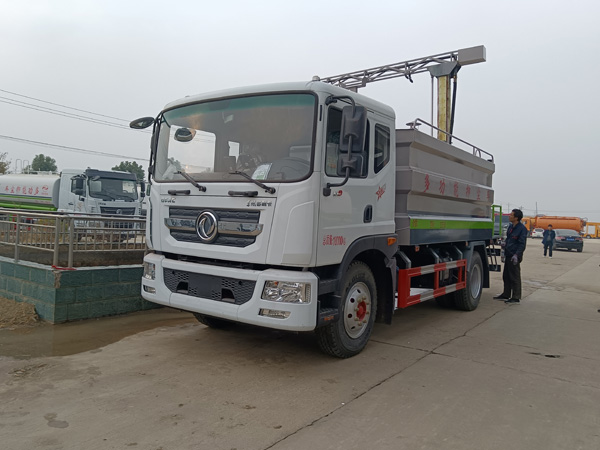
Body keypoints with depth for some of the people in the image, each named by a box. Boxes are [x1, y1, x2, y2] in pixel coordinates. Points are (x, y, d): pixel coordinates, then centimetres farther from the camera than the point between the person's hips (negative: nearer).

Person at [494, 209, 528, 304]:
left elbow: (522, 244, -16)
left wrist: (516, 255, -25)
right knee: (506, 276, 15)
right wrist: (505, 252, 24)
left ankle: (516, 297, 5)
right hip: (508, 256, 9)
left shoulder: (522, 228, -12)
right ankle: (506, 294, 25)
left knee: (515, 277, -2)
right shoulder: (510, 227, 14)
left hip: (514, 256, -9)